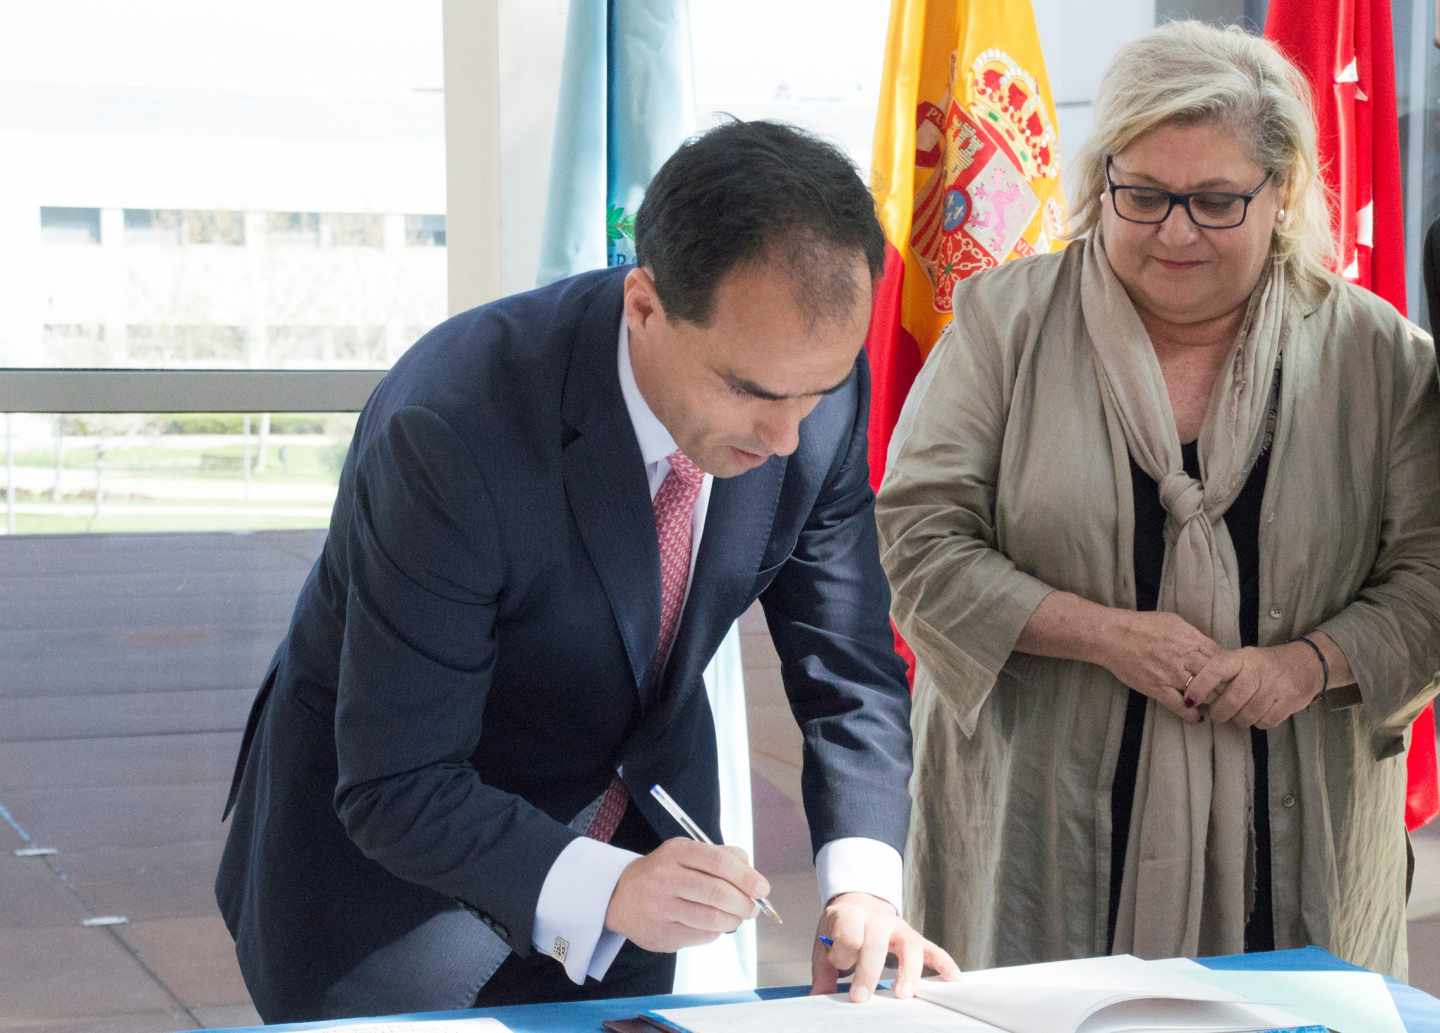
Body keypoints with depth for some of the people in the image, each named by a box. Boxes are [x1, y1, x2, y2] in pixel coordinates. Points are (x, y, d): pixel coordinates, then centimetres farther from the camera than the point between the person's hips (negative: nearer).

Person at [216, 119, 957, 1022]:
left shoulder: (817, 383, -18)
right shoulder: (452, 429, -35)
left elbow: (847, 672, -9)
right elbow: (397, 789, -30)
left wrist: (862, 885, -25)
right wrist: (606, 891, -44)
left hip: (635, 827, 5)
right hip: (391, 851, -5)